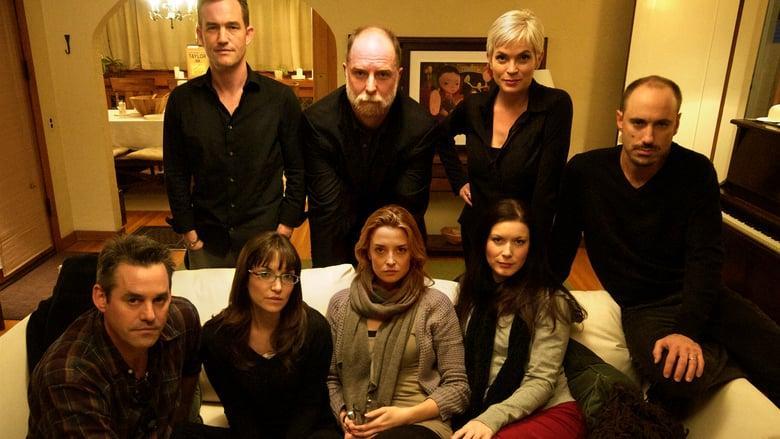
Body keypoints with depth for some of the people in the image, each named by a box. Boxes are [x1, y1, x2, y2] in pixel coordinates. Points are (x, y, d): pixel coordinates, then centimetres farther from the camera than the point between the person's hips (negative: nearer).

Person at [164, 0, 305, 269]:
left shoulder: (281, 98, -6)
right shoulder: (181, 100, -3)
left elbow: (297, 171, -2)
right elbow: (176, 176, 2)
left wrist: (284, 231, -6)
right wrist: (190, 237, -2)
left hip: (266, 239, -1)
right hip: (206, 244, 1)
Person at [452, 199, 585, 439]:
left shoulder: (550, 300, -8)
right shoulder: (470, 289, 7)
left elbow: (542, 381, -11)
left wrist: (491, 419, -22)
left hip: (548, 412, -3)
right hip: (479, 410, 4)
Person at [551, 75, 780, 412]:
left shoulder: (697, 172, -6)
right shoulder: (584, 172, -7)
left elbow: (705, 257, -11)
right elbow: (563, 244, 2)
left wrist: (687, 330, -23)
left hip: (701, 296, 1)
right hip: (643, 308, -1)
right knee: (679, 380, -30)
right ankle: (731, 358, 3)